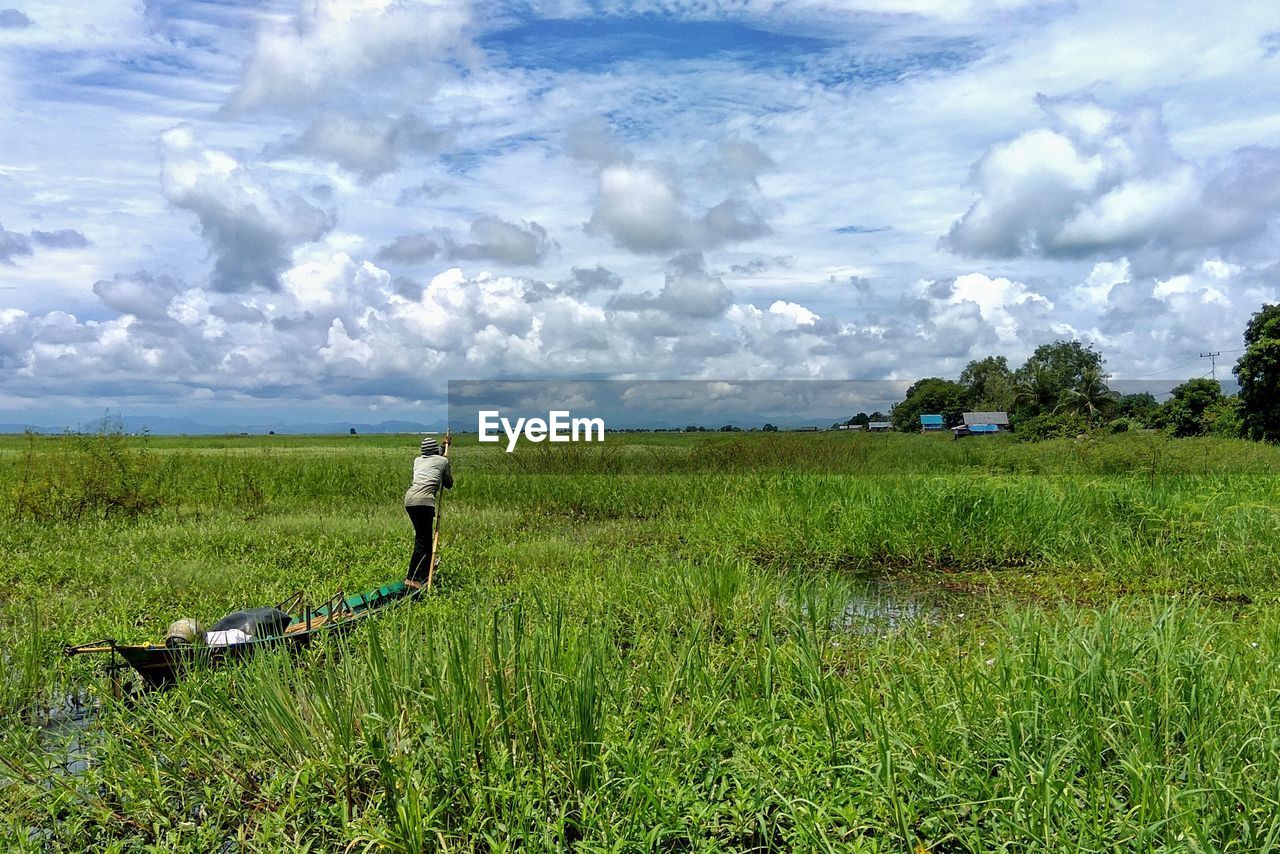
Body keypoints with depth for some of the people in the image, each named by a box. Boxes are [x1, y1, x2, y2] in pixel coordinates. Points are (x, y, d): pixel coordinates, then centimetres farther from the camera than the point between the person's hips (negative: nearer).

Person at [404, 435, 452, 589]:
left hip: (409, 499, 6)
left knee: (423, 537, 17)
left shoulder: (418, 460, 25)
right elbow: (449, 484, 22)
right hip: (424, 501, -6)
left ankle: (425, 575, 24)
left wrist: (444, 446, 56)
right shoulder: (443, 460, 11)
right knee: (422, 540, -3)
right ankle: (411, 578, -7)